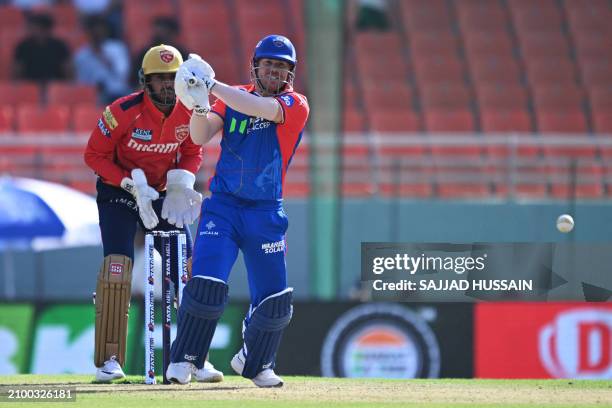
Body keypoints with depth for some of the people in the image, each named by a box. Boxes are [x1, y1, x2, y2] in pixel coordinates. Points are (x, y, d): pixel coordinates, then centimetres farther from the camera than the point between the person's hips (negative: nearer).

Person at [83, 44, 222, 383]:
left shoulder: (189, 113, -10)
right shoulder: (123, 112, -23)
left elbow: (192, 151, 8)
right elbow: (94, 154, -15)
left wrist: (182, 179, -13)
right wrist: (131, 183, -25)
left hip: (163, 194, 4)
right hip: (119, 192, -4)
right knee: (117, 267, -19)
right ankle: (109, 359, -15)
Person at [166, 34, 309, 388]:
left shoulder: (296, 105, -4)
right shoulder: (234, 97, 6)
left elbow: (259, 107, -24)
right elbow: (200, 136, -6)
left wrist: (211, 85, -28)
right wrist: (198, 105, -25)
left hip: (266, 213, 0)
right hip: (223, 205, 0)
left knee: (275, 301, 1)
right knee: (206, 285, -17)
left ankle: (255, 362, 27)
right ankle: (183, 360, -4)